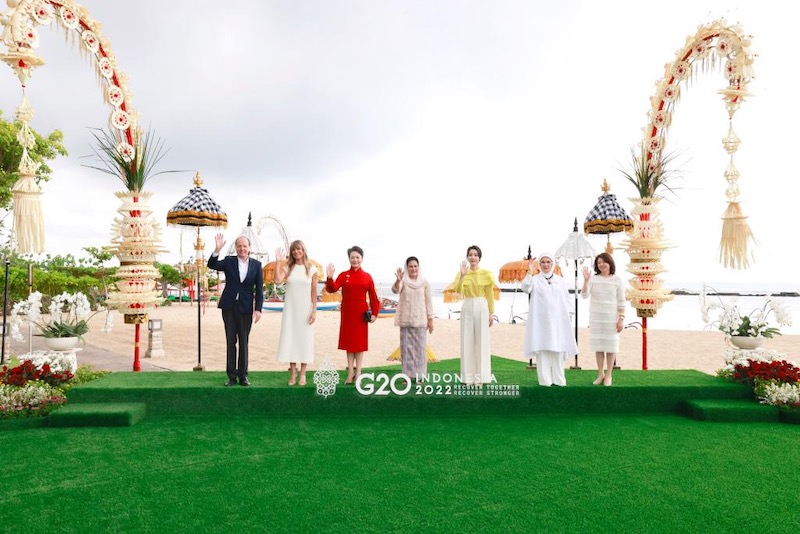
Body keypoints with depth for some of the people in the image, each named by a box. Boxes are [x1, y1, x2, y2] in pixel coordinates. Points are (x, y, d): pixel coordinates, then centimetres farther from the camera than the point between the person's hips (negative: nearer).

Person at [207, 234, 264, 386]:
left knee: (244, 343, 6)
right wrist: (217, 249, -27)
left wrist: (258, 309, -5)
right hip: (229, 307, 1)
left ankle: (243, 375, 15)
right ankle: (232, 376, 13)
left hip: (246, 309, 0)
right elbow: (211, 265, -13)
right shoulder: (228, 261, 3)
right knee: (230, 342, 6)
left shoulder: (256, 265, 2)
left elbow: (259, 289, 1)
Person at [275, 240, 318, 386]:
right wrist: (277, 262, -14)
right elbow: (278, 280, -15)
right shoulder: (288, 267, 3)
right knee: (290, 338, 3)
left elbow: (314, 292, -1)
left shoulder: (312, 269, 0)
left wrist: (314, 311, -6)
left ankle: (302, 374, 9)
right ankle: (293, 372, 13)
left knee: (304, 339, 2)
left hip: (305, 309, -1)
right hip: (290, 309, 2)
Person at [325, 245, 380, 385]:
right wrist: (330, 277, -27)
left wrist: (374, 313, -2)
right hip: (347, 313, 1)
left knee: (360, 342, 5)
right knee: (349, 342, 7)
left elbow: (373, 296, 3)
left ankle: (358, 373, 13)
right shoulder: (343, 275, 2)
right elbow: (332, 289, -10)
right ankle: (350, 372, 17)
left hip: (361, 313, -1)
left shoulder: (367, 277, 2)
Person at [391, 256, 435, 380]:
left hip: (420, 320, 1)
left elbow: (428, 301, 4)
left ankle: (419, 375, 12)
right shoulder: (403, 281, -1)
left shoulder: (424, 283, 2)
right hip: (405, 320, 0)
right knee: (406, 347, 4)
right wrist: (398, 280, -42)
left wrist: (430, 319, 1)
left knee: (420, 347, 3)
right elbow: (395, 290, -22)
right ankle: (407, 375, 12)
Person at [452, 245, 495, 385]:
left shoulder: (486, 273, 2)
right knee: (467, 342, 4)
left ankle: (480, 377, 12)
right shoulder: (462, 273, 4)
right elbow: (458, 290, -13)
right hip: (467, 308, 1)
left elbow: (490, 295, 3)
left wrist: (491, 313, 0)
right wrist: (462, 275, -24)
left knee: (482, 342, 2)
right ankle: (468, 377, 13)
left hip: (482, 307, -1)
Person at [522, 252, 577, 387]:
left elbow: (566, 300, 14)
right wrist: (529, 272, -30)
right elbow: (526, 288, -20)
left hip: (557, 320, 3)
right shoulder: (535, 279, 1)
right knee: (542, 348, -3)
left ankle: (558, 380, 11)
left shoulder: (560, 280, 10)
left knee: (558, 349, 3)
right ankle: (545, 380, 2)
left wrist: (564, 314, 6)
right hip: (540, 320, -2)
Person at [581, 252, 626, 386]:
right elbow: (584, 295, -10)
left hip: (611, 317, -1)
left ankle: (608, 375, 14)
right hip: (595, 317, 2)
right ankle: (600, 374, 19)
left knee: (611, 345, 3)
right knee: (598, 345, 8)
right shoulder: (593, 279, 0)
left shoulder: (617, 280, -3)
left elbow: (621, 301, -1)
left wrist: (621, 318, -7)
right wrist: (586, 280, -22)